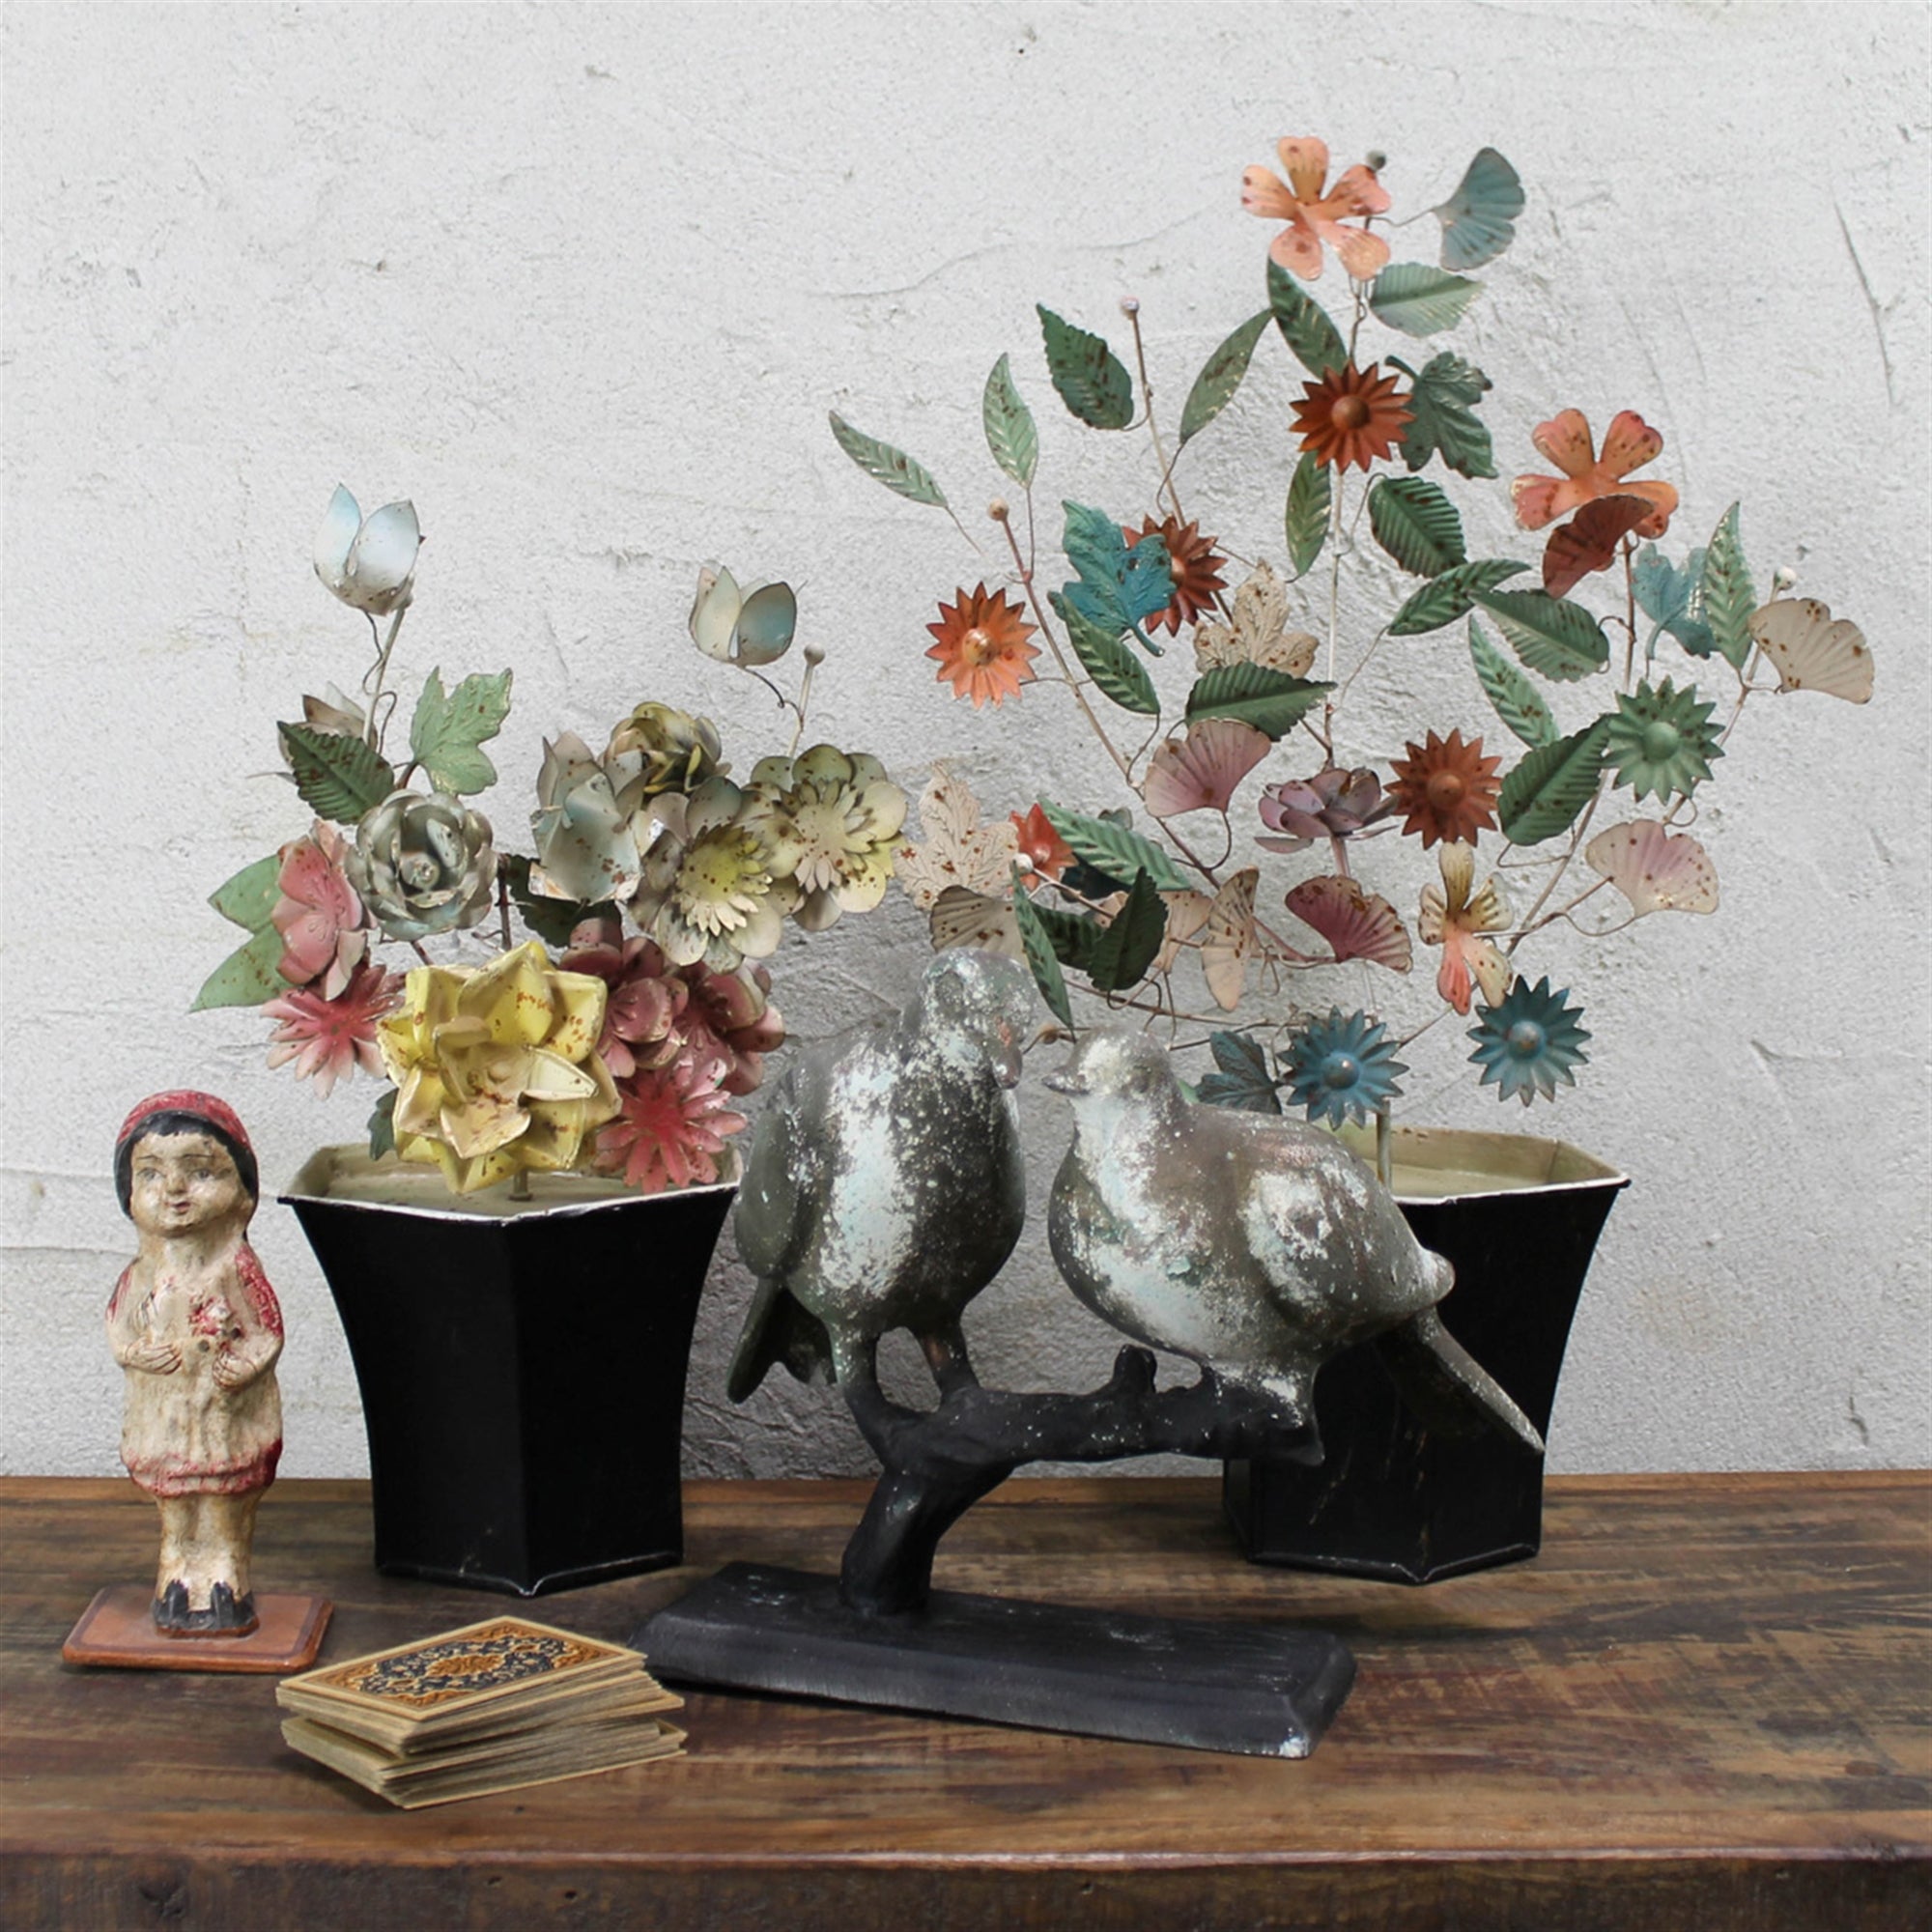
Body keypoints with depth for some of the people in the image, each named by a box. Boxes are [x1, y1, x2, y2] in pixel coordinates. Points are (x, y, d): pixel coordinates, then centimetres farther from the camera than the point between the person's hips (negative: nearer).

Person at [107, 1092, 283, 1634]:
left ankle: (225, 1582, 22)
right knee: (175, 1516, 16)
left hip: (226, 1416, -3)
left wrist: (244, 1366, -24)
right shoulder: (142, 1273, -2)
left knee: (225, 1517, 8)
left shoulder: (235, 1268, -12)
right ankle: (177, 1585, 29)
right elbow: (117, 1323, 5)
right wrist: (134, 1352, -13)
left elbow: (268, 1331, -9)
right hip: (162, 1418, 3)